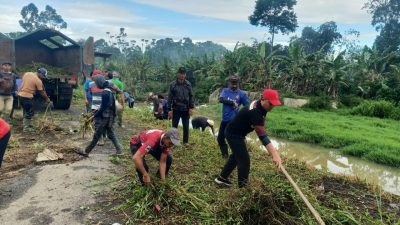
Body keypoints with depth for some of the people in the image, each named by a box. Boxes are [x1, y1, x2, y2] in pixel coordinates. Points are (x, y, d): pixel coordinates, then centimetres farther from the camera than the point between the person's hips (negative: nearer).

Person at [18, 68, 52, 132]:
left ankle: (27, 124, 31)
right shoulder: (38, 81, -14)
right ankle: (26, 128, 10)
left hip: (20, 94, 8)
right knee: (29, 112, 3)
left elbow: (23, 82, 15)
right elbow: (42, 93, -8)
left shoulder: (27, 73, 6)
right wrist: (48, 101, 2)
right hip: (27, 96, -8)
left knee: (26, 111, 21)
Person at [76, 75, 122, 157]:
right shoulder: (109, 91, 11)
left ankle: (86, 151, 10)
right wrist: (96, 112, 16)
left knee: (97, 135, 0)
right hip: (110, 117, 9)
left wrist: (95, 115, -11)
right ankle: (119, 150, 12)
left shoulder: (104, 93, -19)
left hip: (105, 117, -9)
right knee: (111, 134, 12)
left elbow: (103, 107, -21)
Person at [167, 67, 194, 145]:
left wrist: (191, 108, -2)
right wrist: (169, 109, -7)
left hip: (186, 109, 2)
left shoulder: (188, 84, 2)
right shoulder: (173, 84, -4)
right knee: (174, 126, 7)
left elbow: (191, 96, 6)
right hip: (176, 109, -1)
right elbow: (170, 97, -3)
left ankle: (186, 142, 19)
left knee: (186, 127, 7)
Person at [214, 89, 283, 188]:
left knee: (236, 155, 23)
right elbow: (262, 135, -42)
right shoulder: (255, 112, -34)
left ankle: (222, 178, 36)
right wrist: (274, 154, -48)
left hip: (237, 133, 10)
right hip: (234, 134, -10)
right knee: (244, 159, -7)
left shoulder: (259, 105, -5)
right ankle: (243, 186, 6)